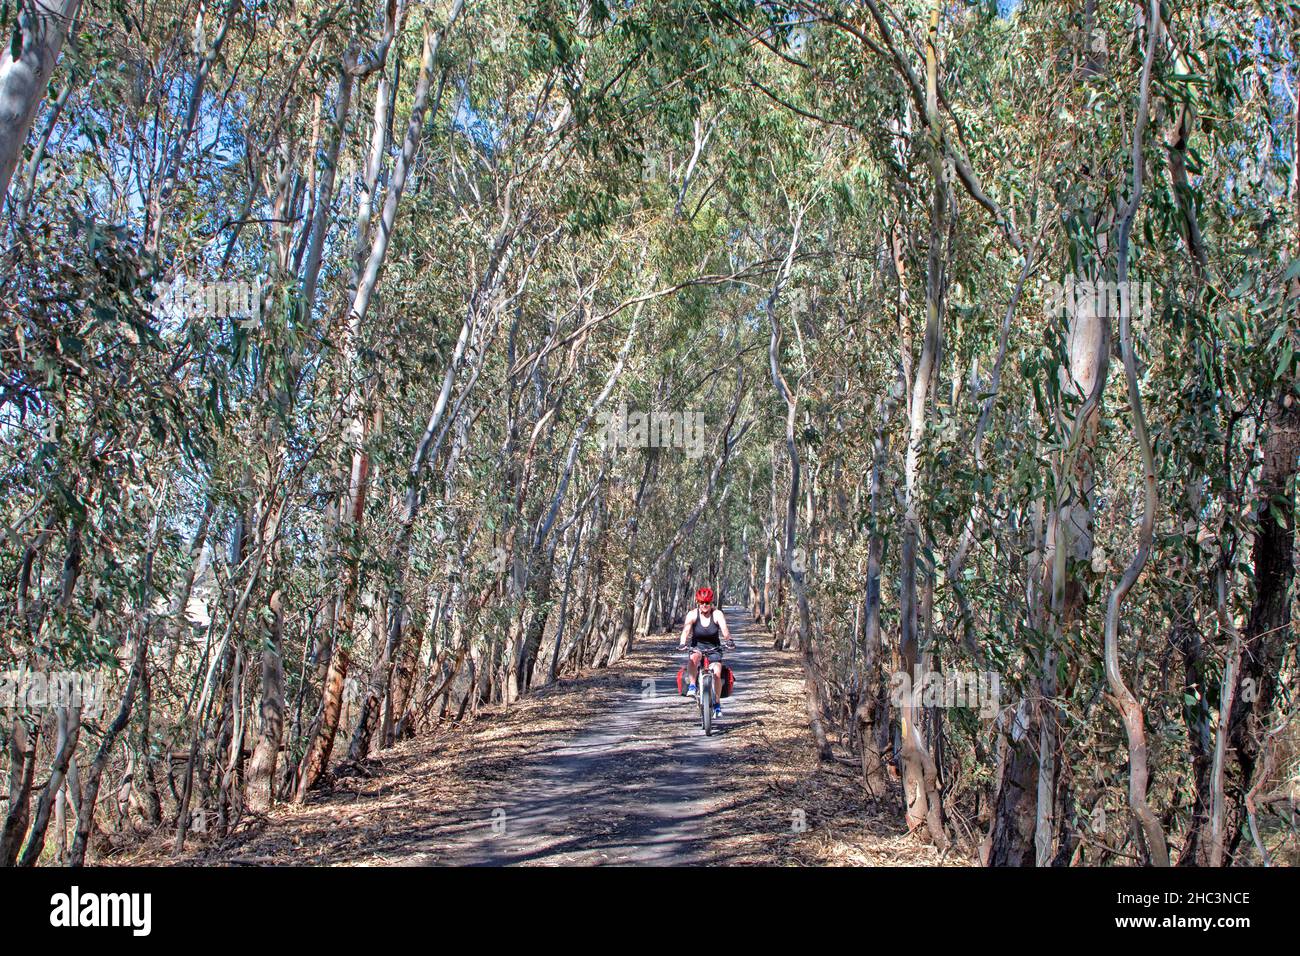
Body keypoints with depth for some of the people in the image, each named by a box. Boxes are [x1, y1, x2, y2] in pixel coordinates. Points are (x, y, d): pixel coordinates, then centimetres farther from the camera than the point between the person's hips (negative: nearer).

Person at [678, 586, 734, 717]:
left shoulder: (717, 614, -11)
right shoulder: (693, 614, -11)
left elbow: (724, 628, -26)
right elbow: (686, 629, -25)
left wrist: (729, 640, -46)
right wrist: (682, 643, -43)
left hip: (714, 648, 0)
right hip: (697, 647, 0)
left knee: (717, 674, -17)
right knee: (694, 658, -36)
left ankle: (716, 704, -1)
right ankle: (692, 685, -24)